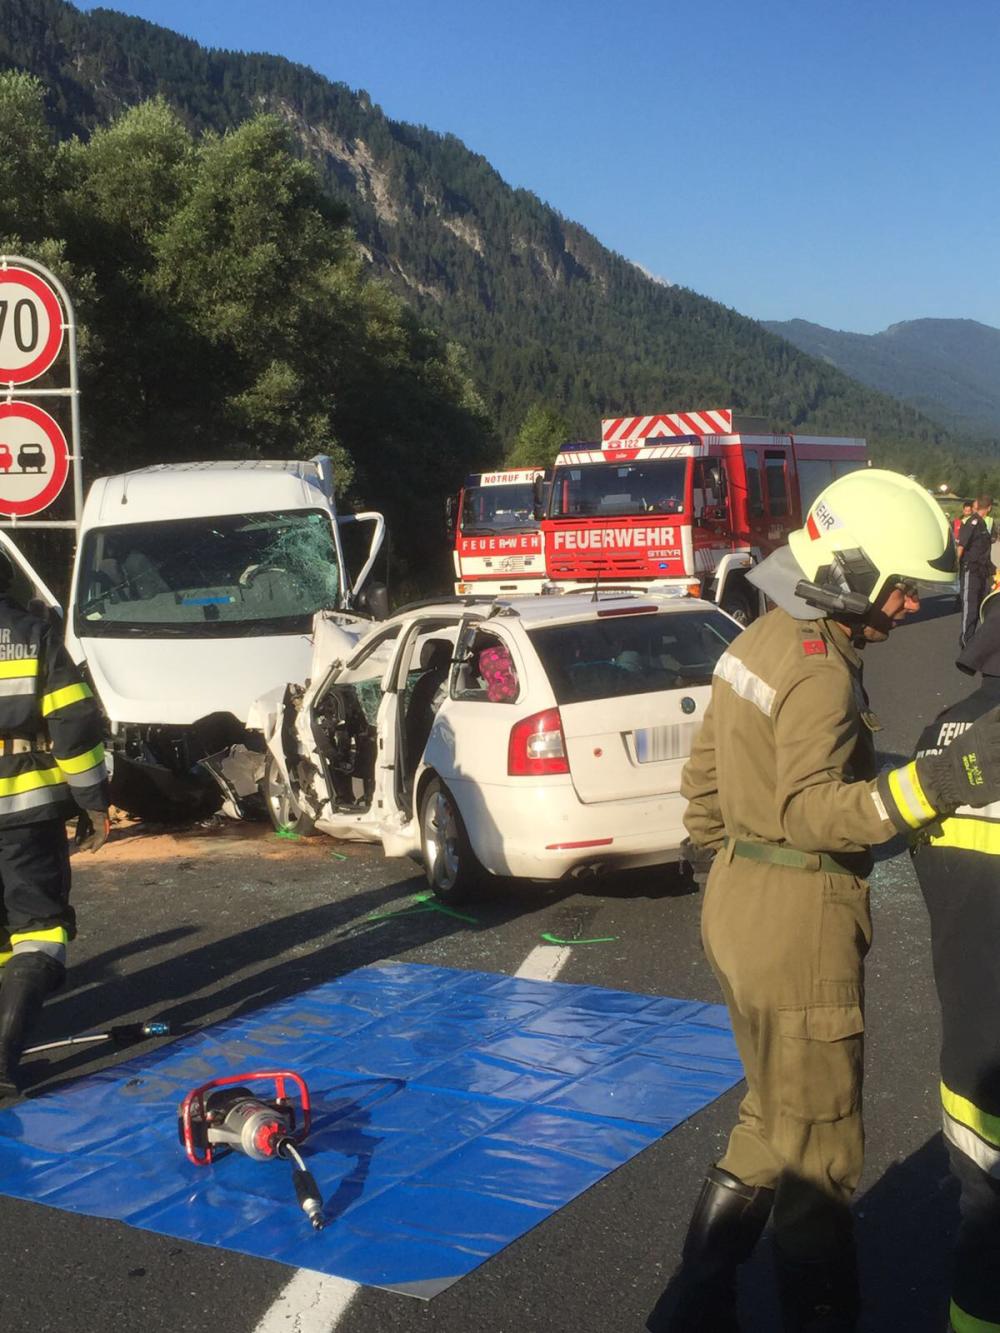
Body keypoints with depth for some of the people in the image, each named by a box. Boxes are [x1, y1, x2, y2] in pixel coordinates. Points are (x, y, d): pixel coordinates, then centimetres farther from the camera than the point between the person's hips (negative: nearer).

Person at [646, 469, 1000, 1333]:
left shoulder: (764, 637, 8)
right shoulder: (822, 673, -21)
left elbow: (706, 766, 16)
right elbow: (810, 808, -34)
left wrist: (713, 856, 26)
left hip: (740, 901, 10)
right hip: (797, 921, -10)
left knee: (775, 1117, 23)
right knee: (816, 1143, 5)